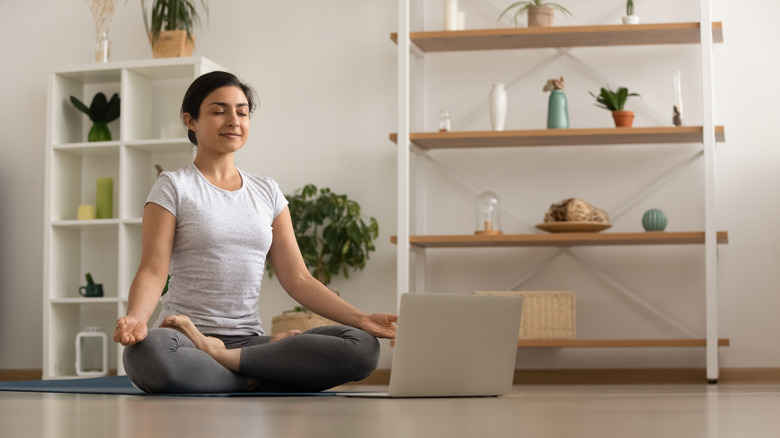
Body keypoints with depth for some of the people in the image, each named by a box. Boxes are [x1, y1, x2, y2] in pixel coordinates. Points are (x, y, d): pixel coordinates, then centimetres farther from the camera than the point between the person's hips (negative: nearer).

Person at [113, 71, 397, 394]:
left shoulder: (267, 193, 18)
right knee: (146, 352, -42)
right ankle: (254, 381, -20)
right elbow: (153, 270, -6)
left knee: (363, 346, -22)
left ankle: (221, 356, -20)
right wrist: (134, 319, -29)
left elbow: (297, 279, 12)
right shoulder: (174, 187, 5)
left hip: (249, 340, 5)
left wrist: (361, 319, -2)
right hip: (186, 341, -4)